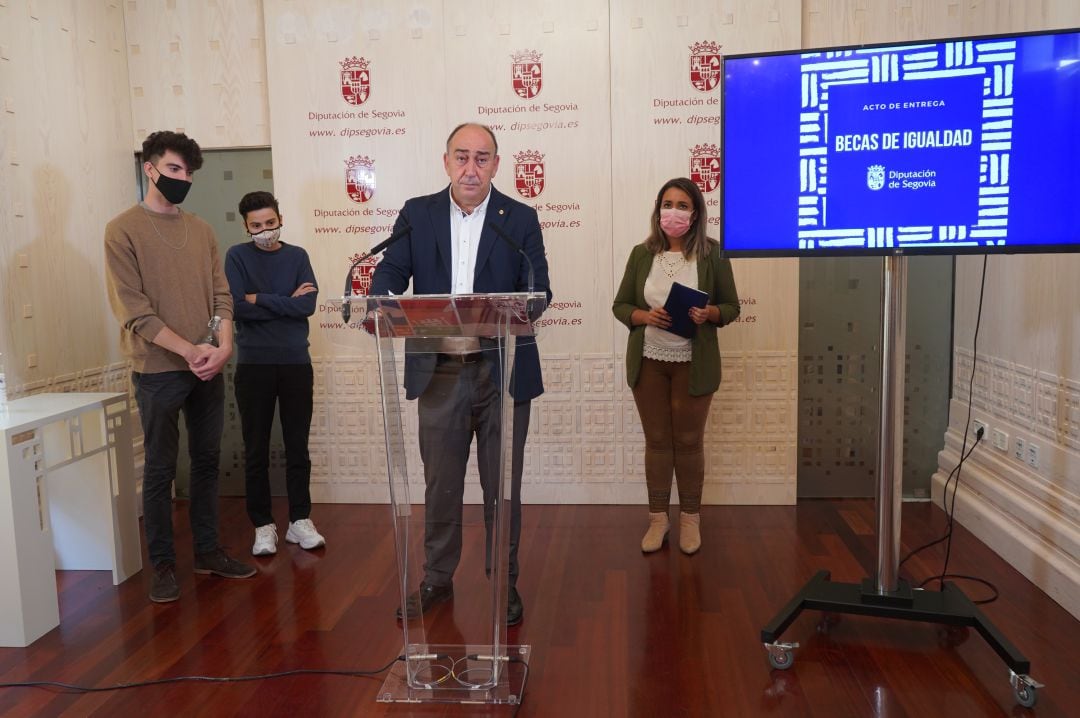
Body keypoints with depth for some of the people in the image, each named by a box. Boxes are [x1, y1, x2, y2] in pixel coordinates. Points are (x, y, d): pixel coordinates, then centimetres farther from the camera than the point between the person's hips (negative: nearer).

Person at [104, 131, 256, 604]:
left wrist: (223, 345, -10)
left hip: (208, 368, 5)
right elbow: (133, 309, -11)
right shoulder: (124, 230, -4)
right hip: (158, 370, -5)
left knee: (207, 461, 12)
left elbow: (221, 294, 8)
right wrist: (189, 351, -18)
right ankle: (162, 564, 15)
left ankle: (207, 551, 24)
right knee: (160, 469, 3)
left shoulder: (201, 231, 12)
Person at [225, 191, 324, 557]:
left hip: (296, 363, 2)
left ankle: (300, 520, 18)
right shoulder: (237, 256, 1)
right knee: (256, 451, 5)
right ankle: (263, 525, 16)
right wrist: (286, 302, -7)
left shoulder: (297, 256, 6)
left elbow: (308, 305, -8)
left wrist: (259, 300, -9)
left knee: (297, 447, 7)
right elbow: (236, 307, -12)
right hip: (253, 365, -1)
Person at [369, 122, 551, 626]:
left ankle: (504, 582, 25)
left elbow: (538, 290, -5)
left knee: (502, 485, 9)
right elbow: (389, 274, 0)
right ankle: (436, 580, 29)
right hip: (439, 371, 1)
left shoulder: (520, 218, 2)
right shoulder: (417, 214, 6)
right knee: (440, 485, 12)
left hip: (503, 371, -1)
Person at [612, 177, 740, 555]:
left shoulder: (712, 253, -4)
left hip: (693, 364, -2)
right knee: (657, 441, 10)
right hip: (648, 361, 2)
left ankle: (690, 519, 23)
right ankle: (657, 518, 22)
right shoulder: (642, 253, 1)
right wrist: (645, 316, -16)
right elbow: (620, 305, 4)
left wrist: (708, 314, -20)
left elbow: (731, 307, 1)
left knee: (689, 442, 8)